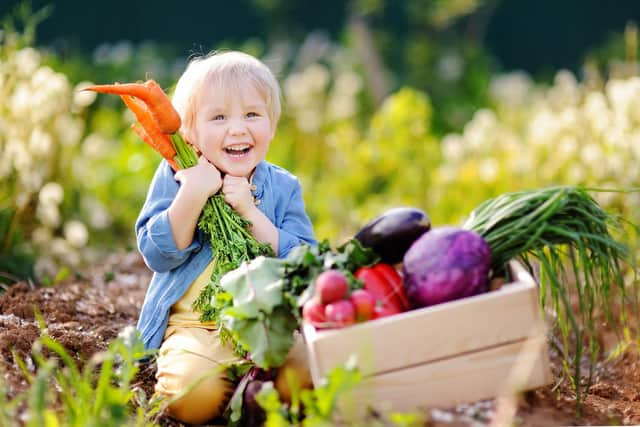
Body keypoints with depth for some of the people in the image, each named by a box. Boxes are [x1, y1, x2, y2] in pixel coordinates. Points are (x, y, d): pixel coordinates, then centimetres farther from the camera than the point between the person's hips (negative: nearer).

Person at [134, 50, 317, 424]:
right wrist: (192, 195, -20)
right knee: (193, 393, -31)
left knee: (304, 371, -27)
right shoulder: (175, 177, 2)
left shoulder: (283, 187, 6)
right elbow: (158, 255, -7)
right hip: (194, 326, -2)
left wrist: (251, 213, -16)